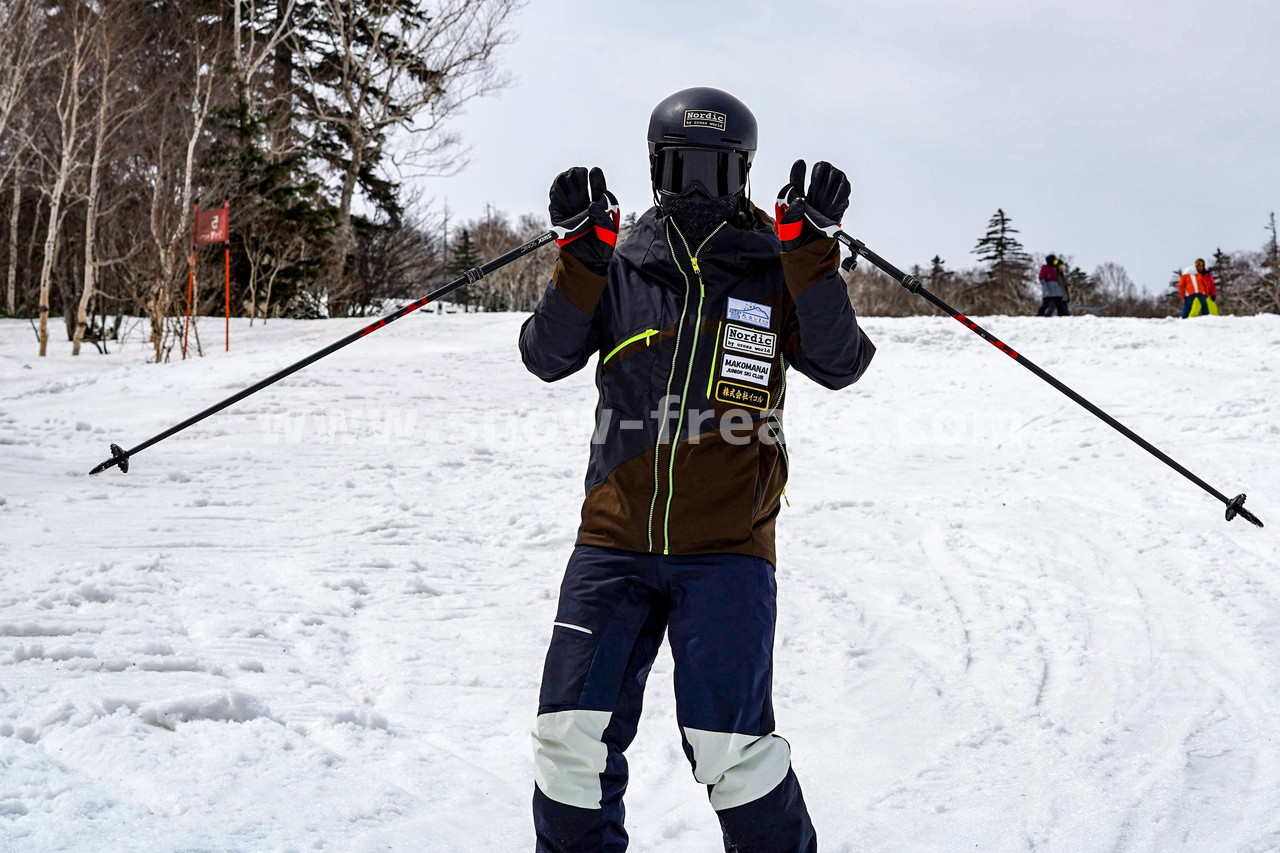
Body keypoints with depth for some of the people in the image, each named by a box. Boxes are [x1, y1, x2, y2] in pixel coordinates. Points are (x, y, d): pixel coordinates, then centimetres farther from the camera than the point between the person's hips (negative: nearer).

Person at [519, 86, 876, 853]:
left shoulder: (775, 273, 5)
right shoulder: (621, 269, 8)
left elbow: (838, 364, -9)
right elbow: (547, 357, -3)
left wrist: (812, 247, -17)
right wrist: (581, 250, -13)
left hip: (726, 548, -2)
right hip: (614, 540, 2)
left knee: (730, 746, -11)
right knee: (571, 733, -1)